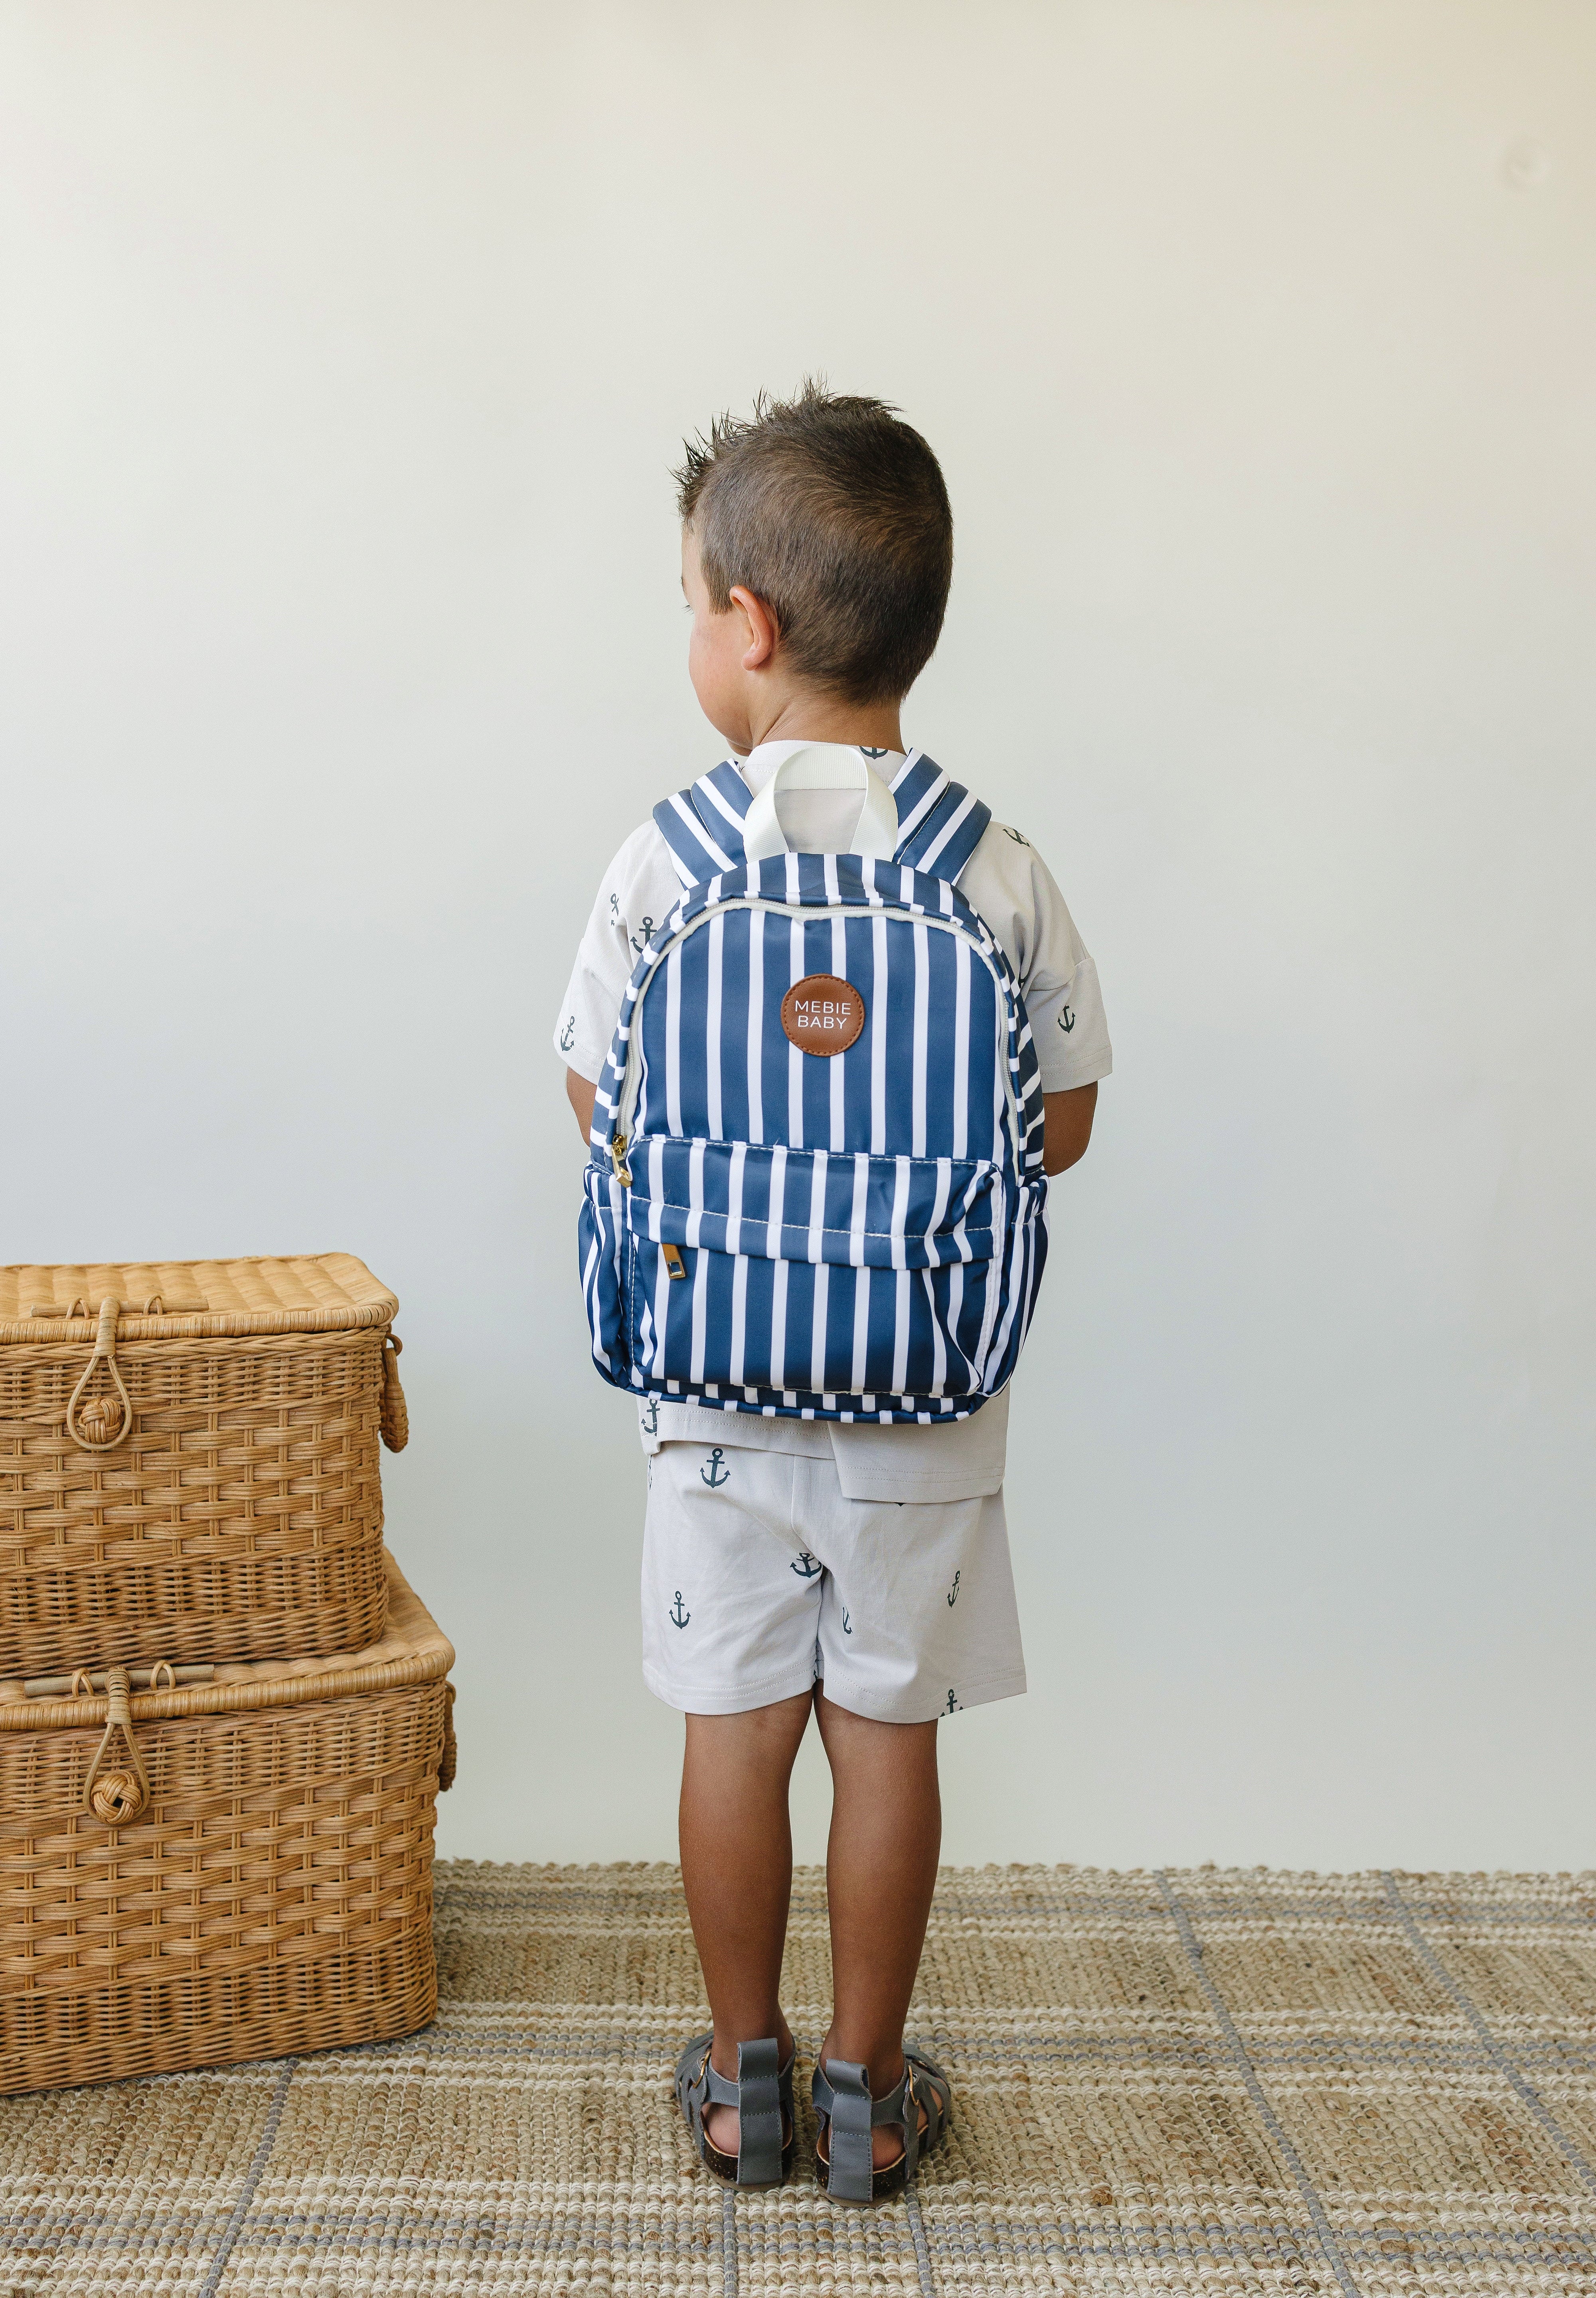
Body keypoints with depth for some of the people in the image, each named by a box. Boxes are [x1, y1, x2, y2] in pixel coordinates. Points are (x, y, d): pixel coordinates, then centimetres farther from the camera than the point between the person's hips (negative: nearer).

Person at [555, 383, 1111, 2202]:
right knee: (888, 1728, 12)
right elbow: (1060, 1126, -1)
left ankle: (744, 2076, 28)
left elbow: (606, 1105, -1)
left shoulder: (670, 855, -11)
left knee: (735, 1726, 13)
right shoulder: (997, 866, -9)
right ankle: (867, 2091, 27)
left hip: (720, 1379, 0)